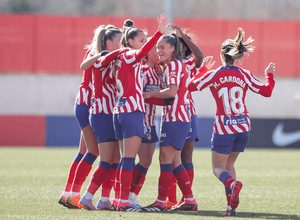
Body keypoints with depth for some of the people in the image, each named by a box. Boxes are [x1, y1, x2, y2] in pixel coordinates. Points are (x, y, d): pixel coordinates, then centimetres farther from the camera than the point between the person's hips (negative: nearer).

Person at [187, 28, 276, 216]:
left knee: (218, 168, 7)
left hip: (223, 128, -3)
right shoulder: (245, 75, -1)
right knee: (229, 164, 20)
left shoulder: (213, 75, -7)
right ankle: (232, 205, 6)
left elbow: (192, 85, 6)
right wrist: (270, 76, 21)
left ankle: (232, 183, -29)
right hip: (243, 126, 3)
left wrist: (203, 68, 19)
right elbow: (266, 91, 3)